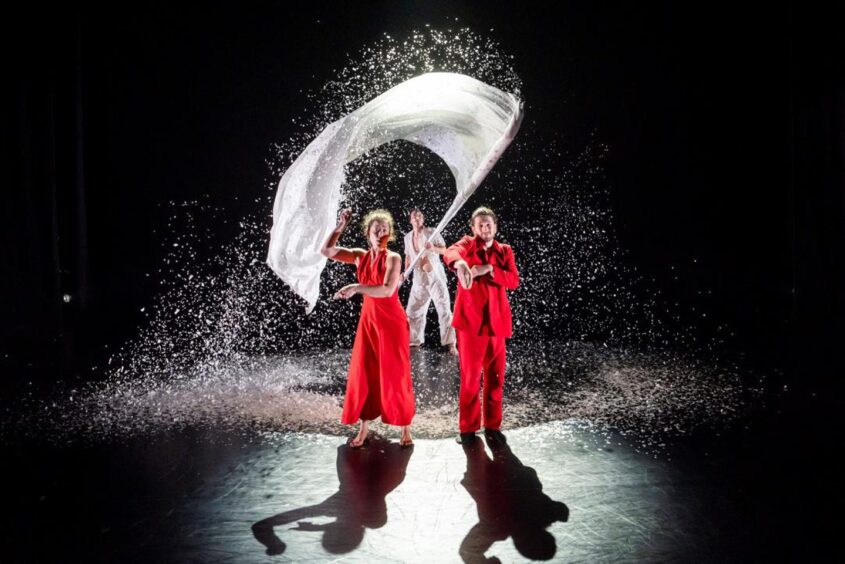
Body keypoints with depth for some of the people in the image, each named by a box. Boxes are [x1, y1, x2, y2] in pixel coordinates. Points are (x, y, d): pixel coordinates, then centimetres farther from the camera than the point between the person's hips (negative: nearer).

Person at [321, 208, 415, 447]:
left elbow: (387, 290, -25)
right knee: (364, 374, 6)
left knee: (395, 375, 1)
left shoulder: (393, 258, -11)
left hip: (391, 321, -4)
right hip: (368, 319, 5)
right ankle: (364, 428, 18)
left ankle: (405, 428, 15)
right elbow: (326, 251, 2)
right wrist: (340, 226, -4)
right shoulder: (360, 256, 4)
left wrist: (356, 288, -31)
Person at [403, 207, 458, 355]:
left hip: (436, 276, -5)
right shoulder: (407, 237, 7)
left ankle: (450, 344, -10)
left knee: (444, 310, -12)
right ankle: (415, 341, 25)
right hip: (419, 279, 5)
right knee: (413, 310, 9)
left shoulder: (431, 232, -6)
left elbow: (445, 250, -6)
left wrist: (434, 248, -24)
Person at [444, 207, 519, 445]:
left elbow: (514, 280, -2)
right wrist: (460, 264, -46)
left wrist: (489, 270, -16)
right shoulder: (467, 243, 4)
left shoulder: (505, 251, 13)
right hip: (471, 318, -3)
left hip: (496, 320, 3)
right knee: (470, 376, 0)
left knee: (495, 376, 8)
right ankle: (468, 427, 13)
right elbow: (451, 252, -22)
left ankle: (492, 425, 21)